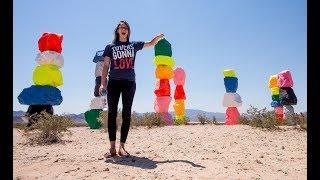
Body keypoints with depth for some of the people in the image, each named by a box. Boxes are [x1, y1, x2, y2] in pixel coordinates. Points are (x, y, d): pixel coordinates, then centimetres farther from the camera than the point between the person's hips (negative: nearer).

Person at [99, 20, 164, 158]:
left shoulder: (134, 45, 15)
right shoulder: (110, 47, 11)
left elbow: (151, 43, 20)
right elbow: (106, 66, 7)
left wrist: (159, 36, 0)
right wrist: (103, 83, -3)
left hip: (129, 83, 1)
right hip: (113, 82, -1)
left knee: (126, 114, -2)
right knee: (112, 113, -4)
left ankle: (122, 147, 4)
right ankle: (112, 148, 1)